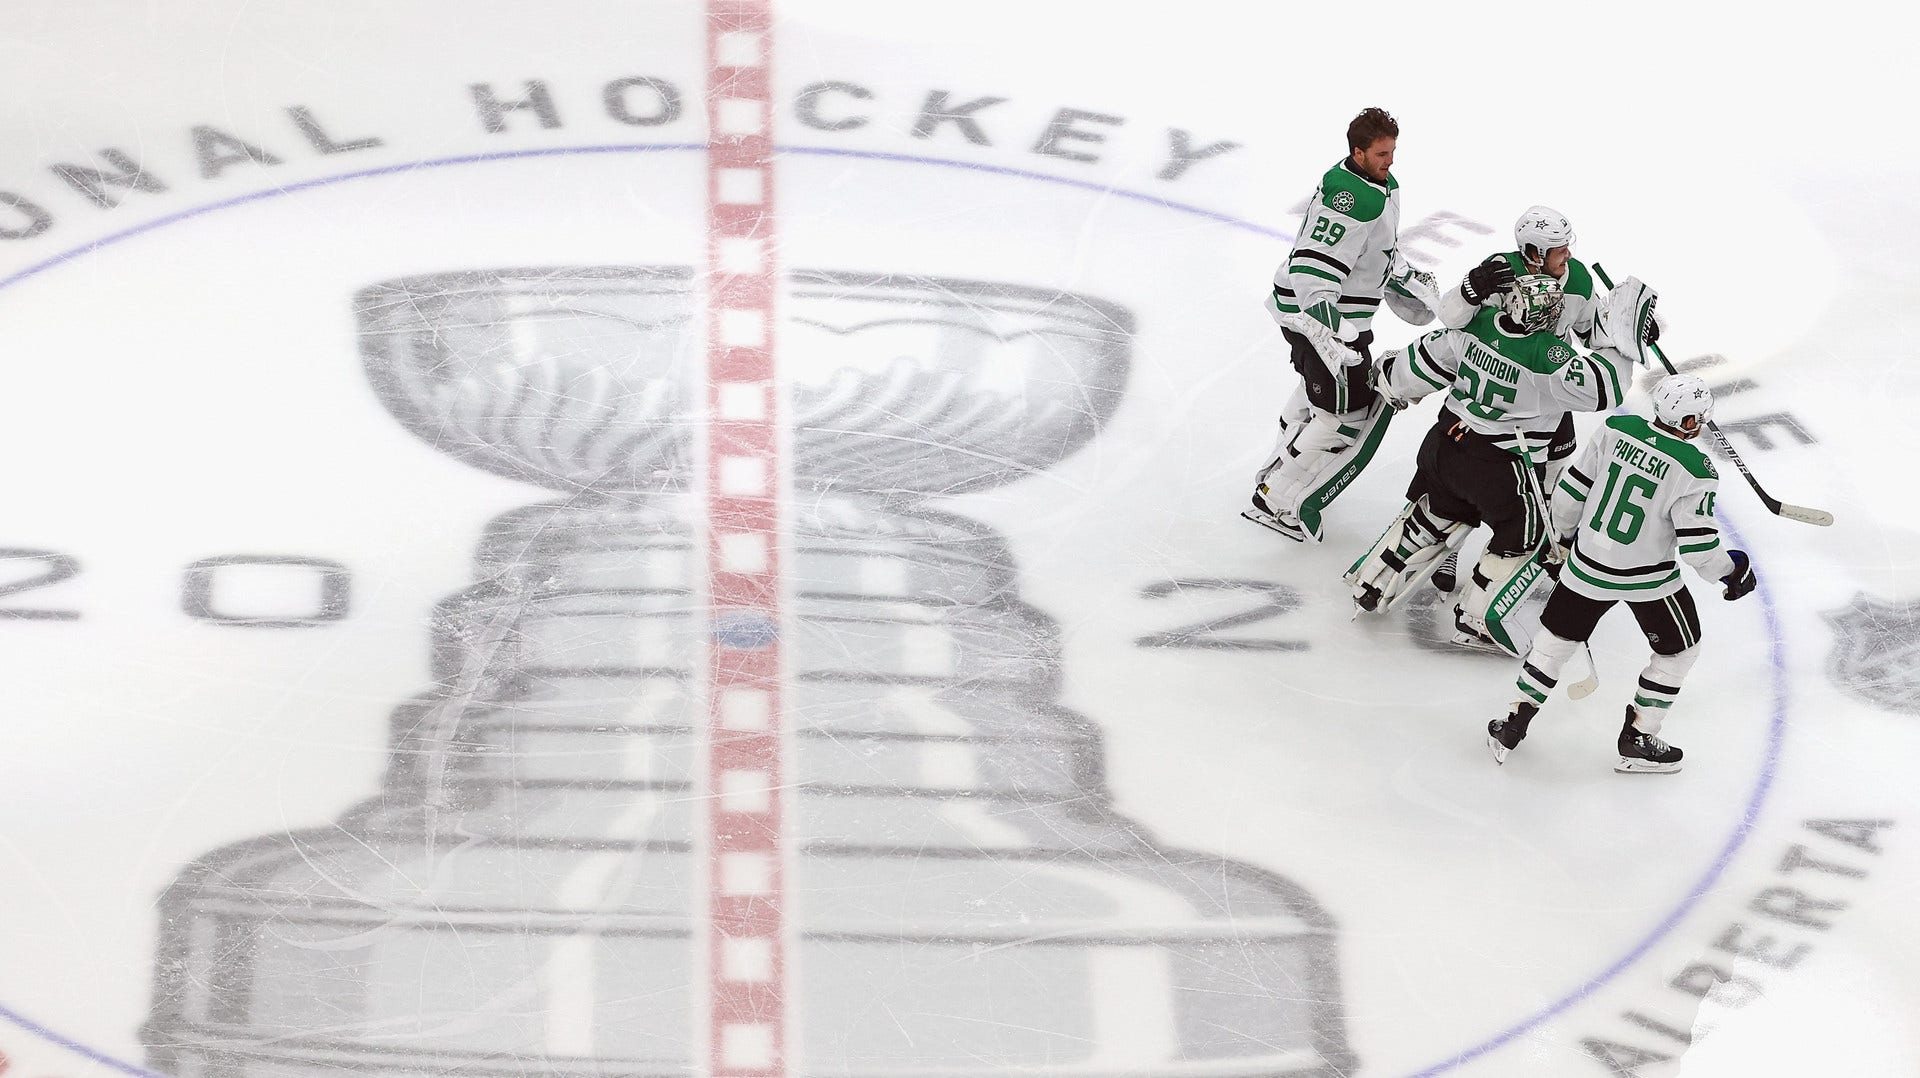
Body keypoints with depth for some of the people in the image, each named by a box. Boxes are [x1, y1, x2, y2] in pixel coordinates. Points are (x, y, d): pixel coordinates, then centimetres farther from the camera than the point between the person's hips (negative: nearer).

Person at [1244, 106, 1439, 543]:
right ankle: (1278, 501, 1)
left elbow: (1381, 247, 25)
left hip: (1331, 310, 11)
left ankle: (1278, 470, 49)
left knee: (1321, 385, 31)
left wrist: (1406, 278, 28)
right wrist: (1328, 332, -41)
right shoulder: (1348, 199, -28)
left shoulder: (1383, 183, 6)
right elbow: (1313, 270, -34)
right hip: (1318, 312, -11)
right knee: (1348, 412, -5)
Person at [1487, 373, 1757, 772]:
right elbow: (1696, 544, -19)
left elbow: (1571, 489, 0)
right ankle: (1637, 741, 22)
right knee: (1679, 648, 20)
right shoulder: (1694, 470, -21)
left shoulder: (1616, 430, -9)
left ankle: (1514, 724, 23)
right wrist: (1730, 571, 1)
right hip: (1650, 578, -4)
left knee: (1558, 635, 21)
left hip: (1589, 564, 4)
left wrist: (1567, 532, 19)